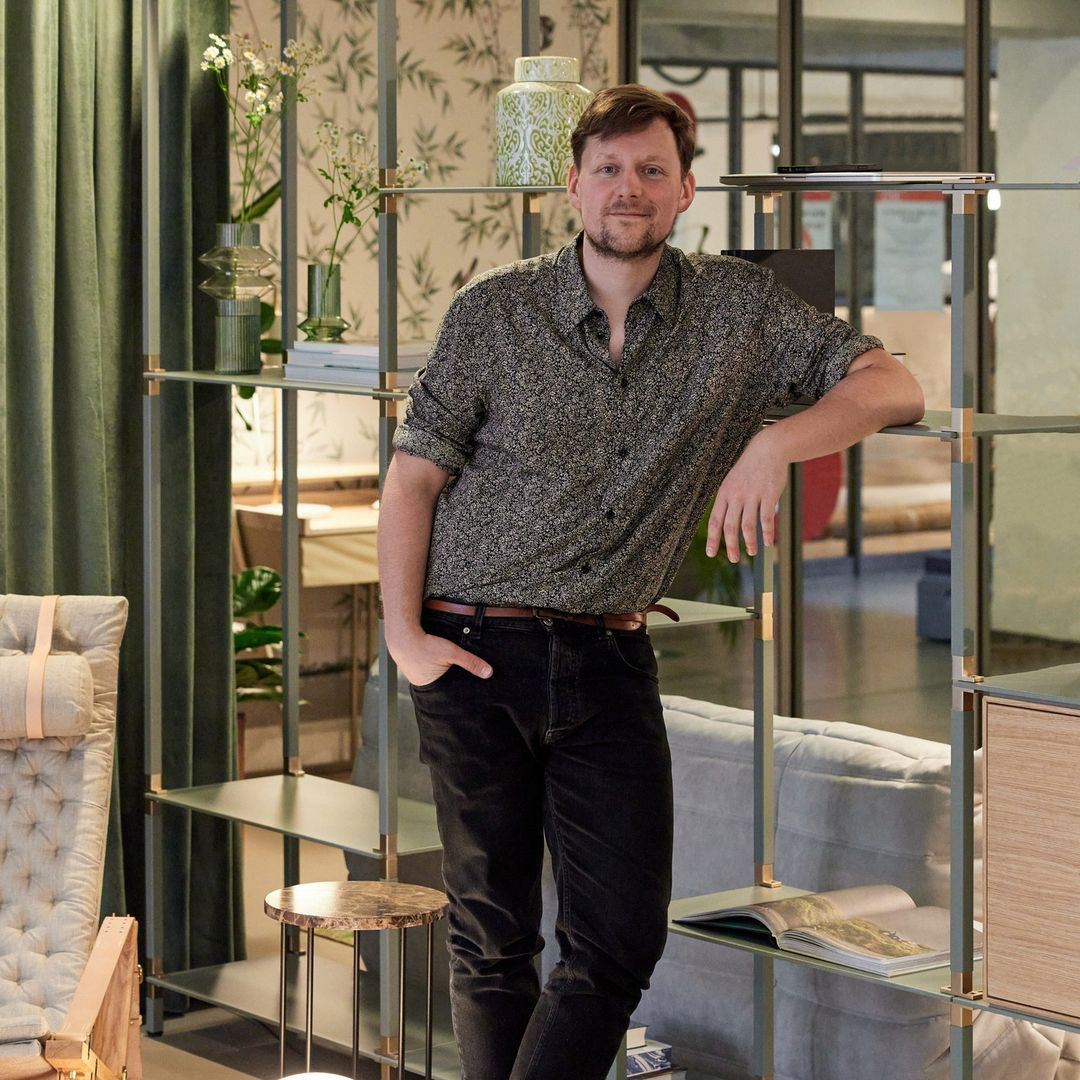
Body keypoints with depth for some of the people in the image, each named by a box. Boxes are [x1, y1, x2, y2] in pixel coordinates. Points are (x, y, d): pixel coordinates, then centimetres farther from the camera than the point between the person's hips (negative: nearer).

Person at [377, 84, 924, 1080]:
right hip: (475, 654, -1)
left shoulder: (738, 309, 4)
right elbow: (415, 473, 4)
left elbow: (892, 385, 0)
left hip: (611, 662, 1)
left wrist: (773, 444, -17)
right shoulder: (494, 312, 2)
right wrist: (402, 632, -6)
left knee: (623, 940, -2)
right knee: (492, 934, 5)